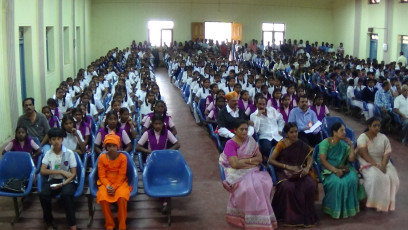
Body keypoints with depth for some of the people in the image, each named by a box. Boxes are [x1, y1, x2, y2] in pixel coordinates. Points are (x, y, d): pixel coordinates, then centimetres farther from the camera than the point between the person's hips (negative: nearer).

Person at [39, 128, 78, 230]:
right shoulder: (48, 153, 4)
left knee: (66, 194, -35)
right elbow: (42, 171, -6)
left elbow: (73, 174, -4)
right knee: (43, 195, -28)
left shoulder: (69, 153, -4)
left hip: (67, 181, -2)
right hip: (53, 180, 3)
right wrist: (61, 171, -16)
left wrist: (62, 184, -20)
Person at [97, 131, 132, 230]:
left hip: (120, 182, -1)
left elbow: (121, 175, -8)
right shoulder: (102, 158, -4)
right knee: (103, 198, -29)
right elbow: (102, 176, -3)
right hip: (106, 183, 1)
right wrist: (108, 186, -20)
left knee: (122, 197, -32)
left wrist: (114, 187, -20)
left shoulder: (123, 157, -7)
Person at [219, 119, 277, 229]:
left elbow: (260, 158, 8)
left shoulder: (250, 140, 12)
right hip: (237, 173, -5)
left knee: (265, 183, -27)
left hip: (252, 171, 5)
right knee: (250, 187, -35)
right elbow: (235, 164, -16)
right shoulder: (230, 144, -6)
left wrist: (245, 160, -8)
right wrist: (251, 161, -8)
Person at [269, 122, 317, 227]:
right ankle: (291, 216, -14)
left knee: (311, 185, -26)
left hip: (299, 171, 3)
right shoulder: (281, 144, -4)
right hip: (283, 171, -3)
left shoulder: (301, 144, 6)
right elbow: (271, 160, -5)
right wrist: (287, 167, -14)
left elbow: (310, 158, 7)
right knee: (288, 187, -35)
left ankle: (306, 216, -8)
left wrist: (307, 168, -15)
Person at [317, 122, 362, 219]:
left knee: (352, 179, -27)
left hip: (342, 169, 5)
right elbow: (323, 160, -14)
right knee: (338, 182, -35)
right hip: (328, 170, -5)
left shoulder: (344, 144, 12)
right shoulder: (325, 143, -5)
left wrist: (351, 146, 0)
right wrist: (335, 170, -23)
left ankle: (348, 207, -12)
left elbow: (351, 159, 7)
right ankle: (334, 209, -16)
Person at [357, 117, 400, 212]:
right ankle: (373, 201, -13)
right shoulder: (363, 137, -7)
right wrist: (376, 165, -25)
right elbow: (364, 154, -17)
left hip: (382, 162, 5)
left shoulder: (383, 137, 5)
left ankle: (386, 201, 0)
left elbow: (387, 153, -3)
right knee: (375, 177, -32)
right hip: (368, 163, -4)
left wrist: (383, 165, -21)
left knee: (392, 178, -19)